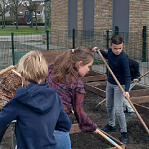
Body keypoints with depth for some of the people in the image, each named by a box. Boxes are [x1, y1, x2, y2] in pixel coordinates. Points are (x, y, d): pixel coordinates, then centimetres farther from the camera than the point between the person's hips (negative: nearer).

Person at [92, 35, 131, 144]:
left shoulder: (123, 57, -28)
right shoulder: (110, 51, -8)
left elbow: (127, 75, -28)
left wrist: (127, 90, -38)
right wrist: (99, 51, 7)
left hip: (120, 85, -7)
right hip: (110, 83, 8)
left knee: (118, 109, -10)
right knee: (109, 106, 20)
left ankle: (124, 132, 7)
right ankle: (111, 126, 40)